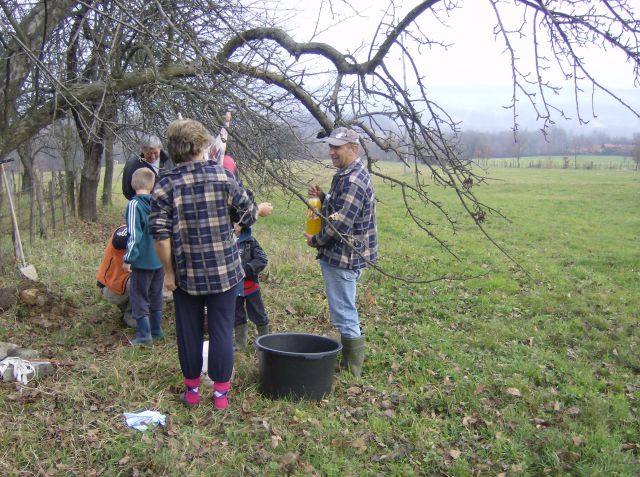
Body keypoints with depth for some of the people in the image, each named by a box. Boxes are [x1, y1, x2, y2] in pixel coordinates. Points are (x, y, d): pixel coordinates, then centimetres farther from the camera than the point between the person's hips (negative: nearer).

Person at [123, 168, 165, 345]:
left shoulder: (134, 204, -16)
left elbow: (134, 235, -20)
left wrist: (128, 259, -13)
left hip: (143, 261, -6)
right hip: (160, 259, 6)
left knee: (139, 296, 4)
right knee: (156, 296, 17)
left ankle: (144, 334, 5)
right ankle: (156, 330, 26)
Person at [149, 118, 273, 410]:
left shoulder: (165, 186, -7)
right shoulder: (223, 176, -6)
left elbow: (160, 235, -10)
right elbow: (247, 215, 2)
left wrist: (169, 272, -1)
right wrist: (261, 210, 25)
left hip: (187, 274, 1)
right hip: (224, 271, 0)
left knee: (189, 332, 14)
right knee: (222, 331, 9)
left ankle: (192, 389, 26)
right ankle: (221, 392, 17)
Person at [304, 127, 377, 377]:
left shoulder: (353, 180, -22)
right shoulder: (349, 174, 12)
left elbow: (340, 224, -25)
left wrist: (315, 240, -10)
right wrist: (322, 197, 5)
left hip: (342, 258, -11)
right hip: (342, 256, 11)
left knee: (344, 315, -1)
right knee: (346, 312, 20)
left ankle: (352, 368, 11)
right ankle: (350, 361, 33)